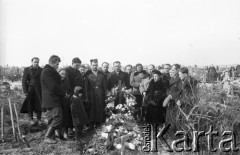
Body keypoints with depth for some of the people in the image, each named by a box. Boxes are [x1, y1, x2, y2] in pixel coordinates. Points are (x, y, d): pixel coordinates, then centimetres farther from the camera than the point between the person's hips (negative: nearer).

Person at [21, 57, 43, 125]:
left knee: (39, 104, 1)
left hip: (39, 89, 1)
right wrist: (25, 91, -7)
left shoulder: (41, 70, 4)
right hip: (30, 89, -1)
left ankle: (39, 119, 13)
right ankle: (31, 119, 16)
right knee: (30, 104, 3)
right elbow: (24, 80, -1)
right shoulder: (27, 69, 1)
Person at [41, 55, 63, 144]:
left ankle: (50, 136, 18)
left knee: (52, 119, 13)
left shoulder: (50, 71, 20)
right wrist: (63, 93, -7)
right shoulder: (47, 71, -13)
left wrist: (62, 92, 11)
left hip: (52, 99, 11)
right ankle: (47, 137, -7)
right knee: (58, 117, -13)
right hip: (52, 100, -11)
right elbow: (53, 86, -19)